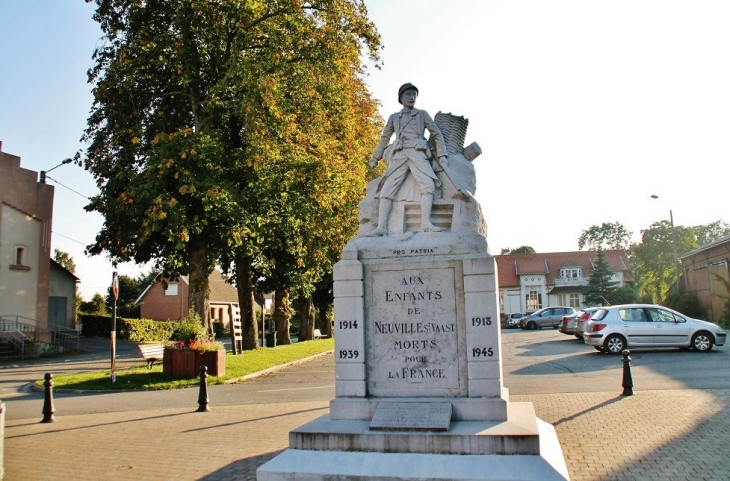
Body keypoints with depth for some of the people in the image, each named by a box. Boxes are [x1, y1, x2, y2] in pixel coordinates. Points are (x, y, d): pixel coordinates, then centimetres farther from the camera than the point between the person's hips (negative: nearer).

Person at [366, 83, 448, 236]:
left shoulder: (422, 114, 17)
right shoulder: (394, 118, 21)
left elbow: (437, 134, 15)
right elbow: (384, 139, 29)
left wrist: (442, 155, 4)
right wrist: (375, 158, 29)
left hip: (418, 155, -1)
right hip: (399, 156, 2)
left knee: (428, 185, -25)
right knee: (387, 189, -13)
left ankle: (426, 223, -32)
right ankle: (381, 227, -18)